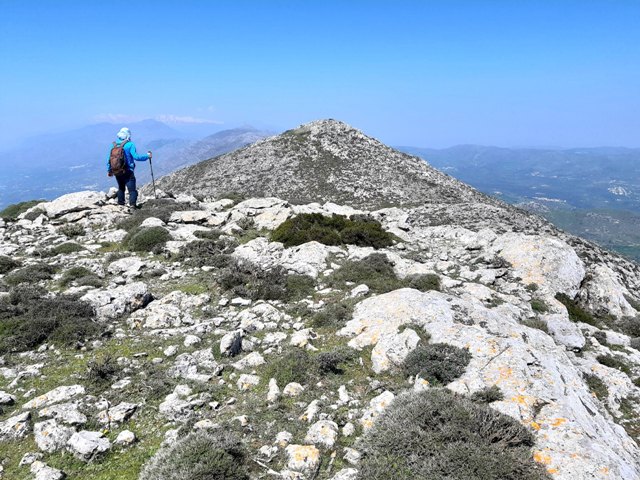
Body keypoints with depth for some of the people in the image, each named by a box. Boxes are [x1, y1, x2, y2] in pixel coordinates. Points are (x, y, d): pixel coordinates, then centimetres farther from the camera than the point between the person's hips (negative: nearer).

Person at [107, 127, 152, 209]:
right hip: (127, 171, -6)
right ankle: (132, 203, -21)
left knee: (121, 187, 23)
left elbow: (109, 158, 10)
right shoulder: (130, 145, -10)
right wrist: (147, 156, -5)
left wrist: (109, 170, 19)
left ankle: (120, 202, 25)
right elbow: (136, 157, -17)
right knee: (132, 189, -6)